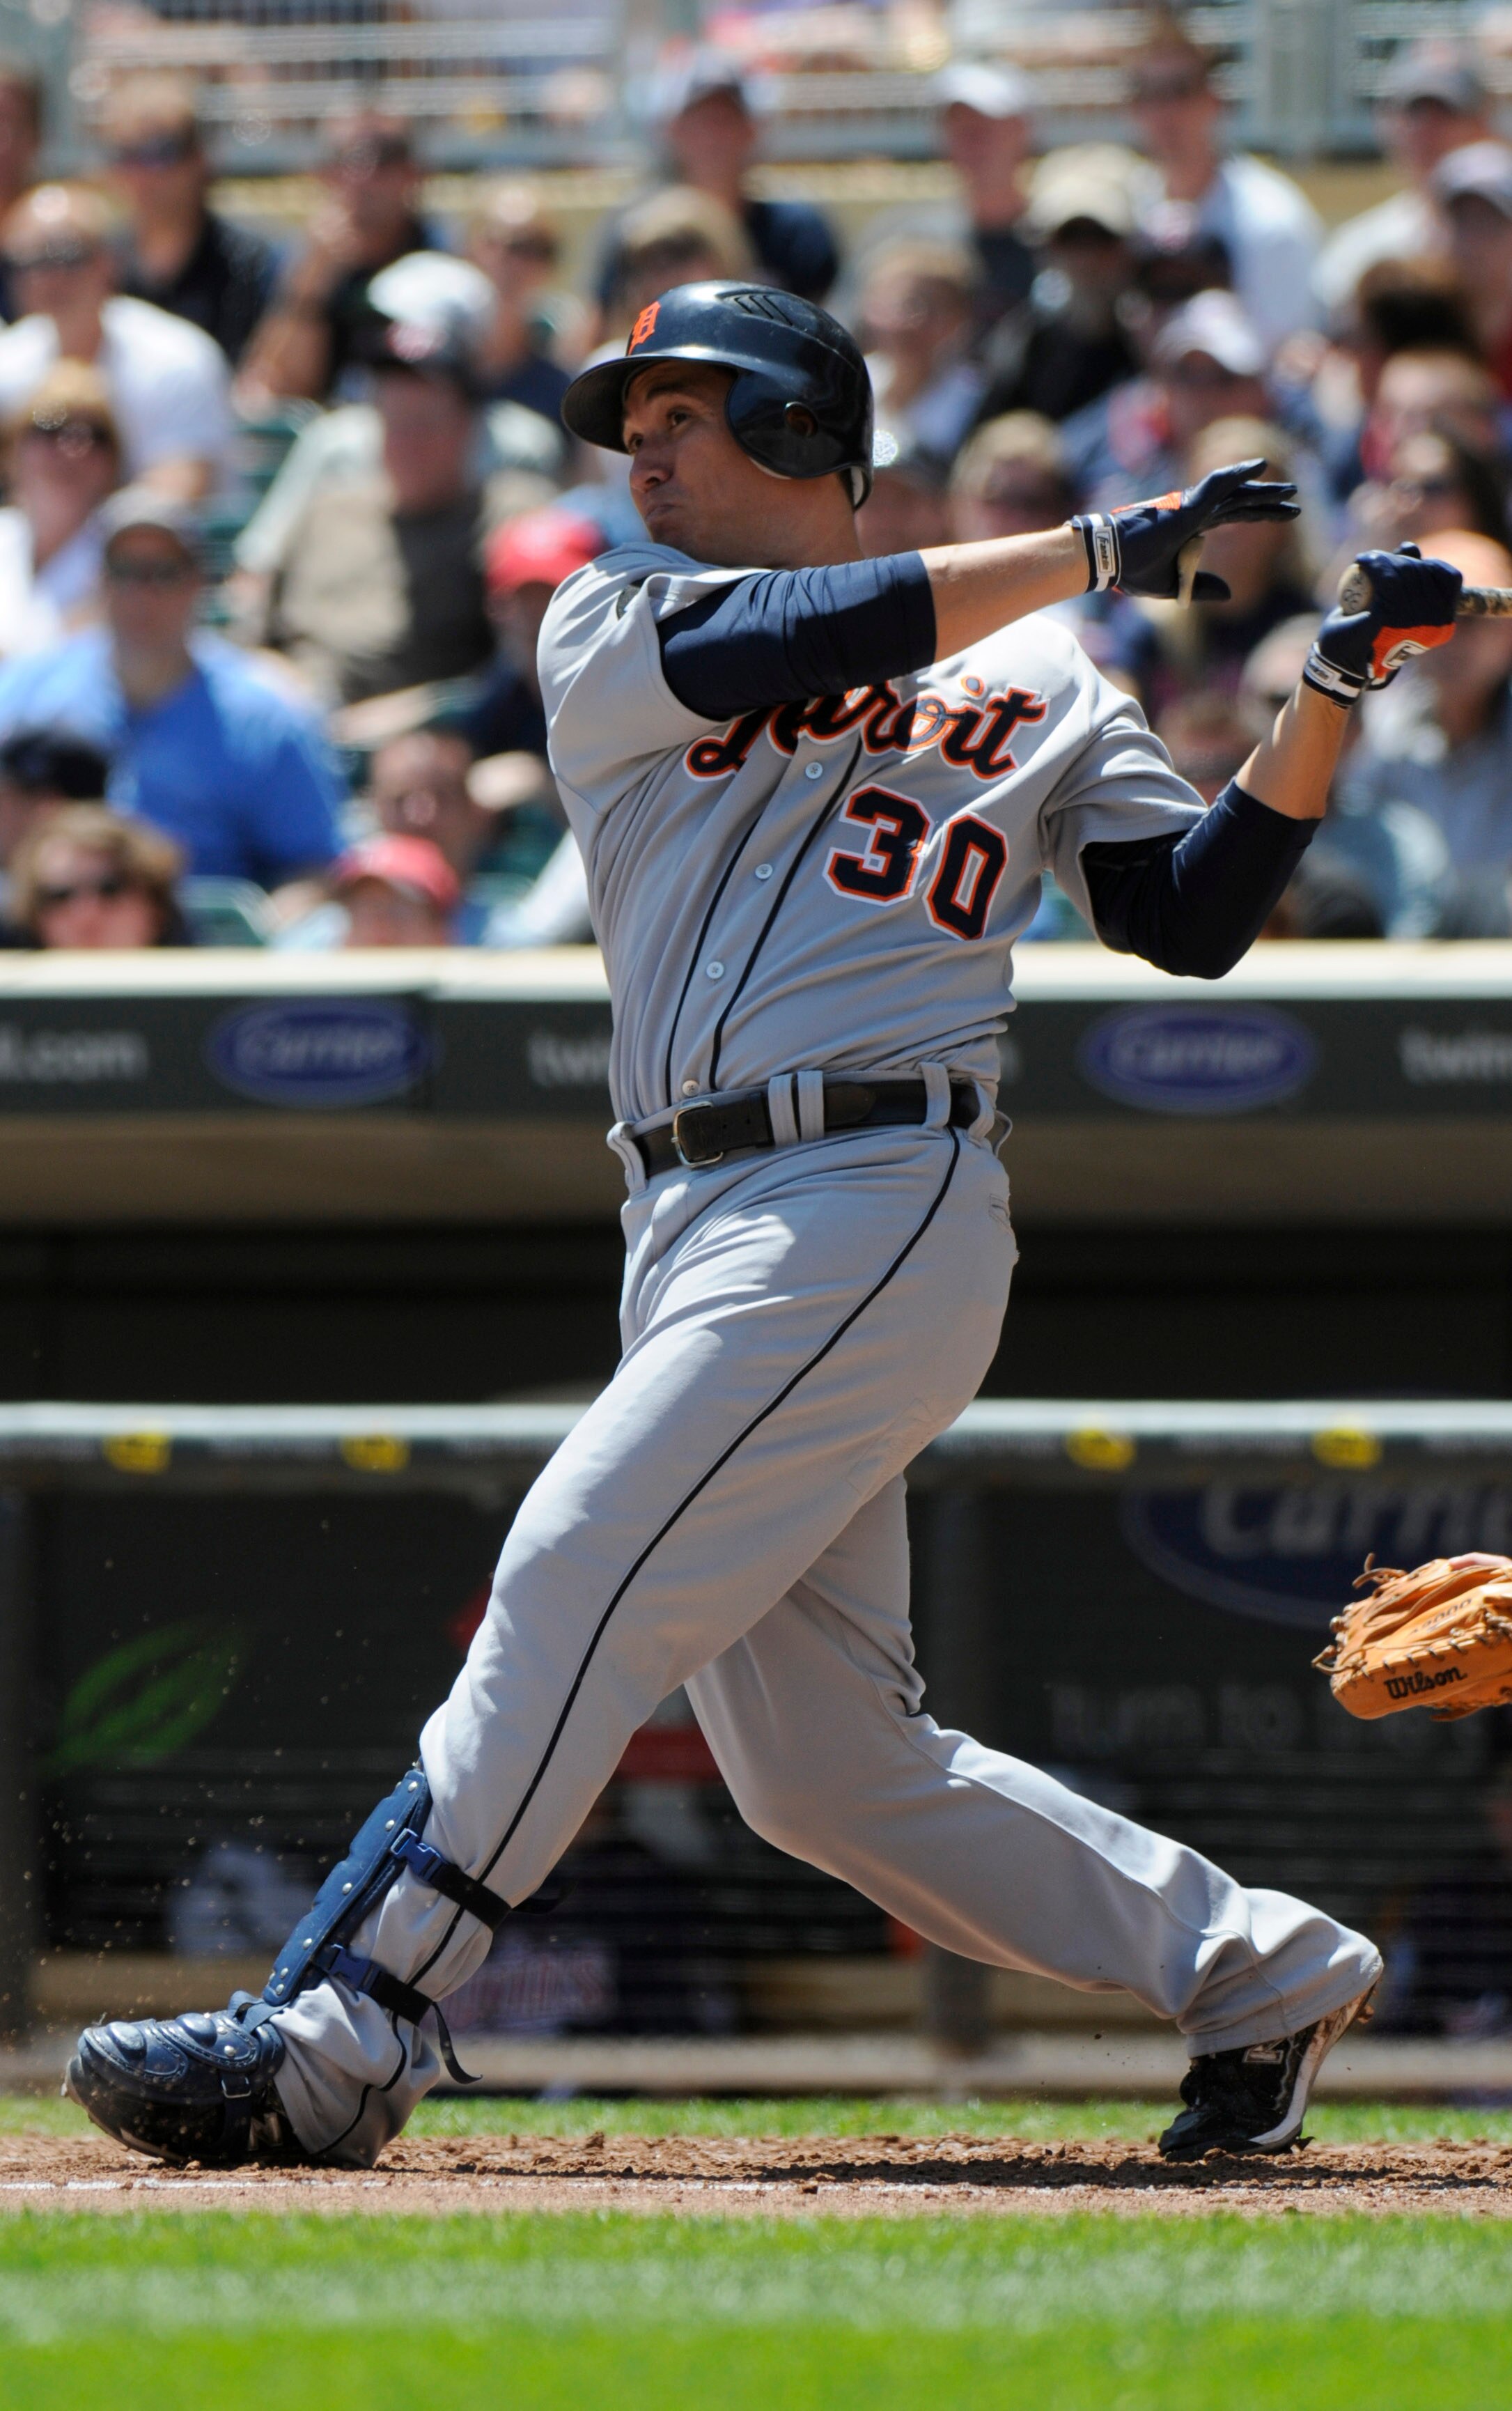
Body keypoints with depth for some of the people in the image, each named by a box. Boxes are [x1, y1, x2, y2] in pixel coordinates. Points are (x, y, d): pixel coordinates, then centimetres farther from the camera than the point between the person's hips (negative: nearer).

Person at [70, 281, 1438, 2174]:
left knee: (578, 1581, -18)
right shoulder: (611, 635, 15)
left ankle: (336, 2042, -21)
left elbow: (1191, 918, 6)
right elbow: (777, 643, -5)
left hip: (877, 1208, -5)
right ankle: (1255, 1972, 19)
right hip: (697, 1231, 5)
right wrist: (1101, 550, -7)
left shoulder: (1036, 685, 11)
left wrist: (1329, 694, -4)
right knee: (821, 1766, 5)